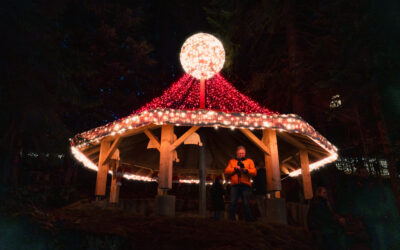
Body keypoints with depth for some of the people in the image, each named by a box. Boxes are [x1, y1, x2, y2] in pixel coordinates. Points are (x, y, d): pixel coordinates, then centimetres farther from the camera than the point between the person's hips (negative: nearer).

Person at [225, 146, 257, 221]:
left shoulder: (249, 161, 17)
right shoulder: (232, 161, 21)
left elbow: (254, 172, 3)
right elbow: (226, 171, 7)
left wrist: (246, 170, -14)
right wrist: (234, 169, -8)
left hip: (245, 185, -1)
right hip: (235, 185, 1)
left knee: (246, 203, -4)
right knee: (233, 202, -5)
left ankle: (249, 219, 6)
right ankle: (231, 219, 0)